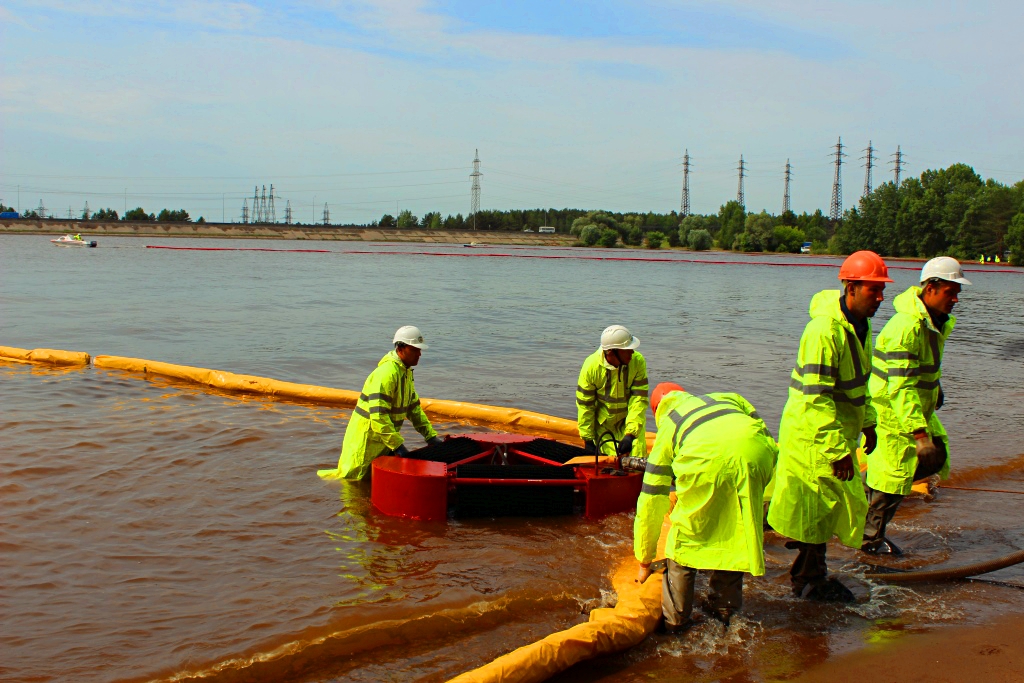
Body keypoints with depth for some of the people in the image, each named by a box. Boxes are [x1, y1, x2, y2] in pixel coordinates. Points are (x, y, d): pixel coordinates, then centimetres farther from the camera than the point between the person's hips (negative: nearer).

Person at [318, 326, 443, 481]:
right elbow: (378, 417, -30)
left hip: (383, 442, 9)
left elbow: (414, 409, 17)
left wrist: (431, 436, 8)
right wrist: (398, 445, -29)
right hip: (365, 442, -9)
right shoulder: (387, 374, -24)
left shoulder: (406, 373, 9)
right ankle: (326, 477, 22)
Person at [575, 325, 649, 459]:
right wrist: (587, 439, -8)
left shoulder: (638, 361, -19)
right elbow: (584, 405, -11)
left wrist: (630, 434, -27)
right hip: (602, 422, -1)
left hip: (630, 419, 1)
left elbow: (639, 400, -19)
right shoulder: (591, 366, -21)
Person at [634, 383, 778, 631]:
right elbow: (764, 432, 26)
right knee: (736, 533, 23)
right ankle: (724, 608, 34)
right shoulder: (728, 398, 41)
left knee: (686, 536, 17)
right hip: (756, 454, 3)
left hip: (707, 461, -2)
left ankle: (675, 617, 23)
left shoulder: (667, 428, 34)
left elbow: (651, 501, 34)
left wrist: (645, 562, 42)